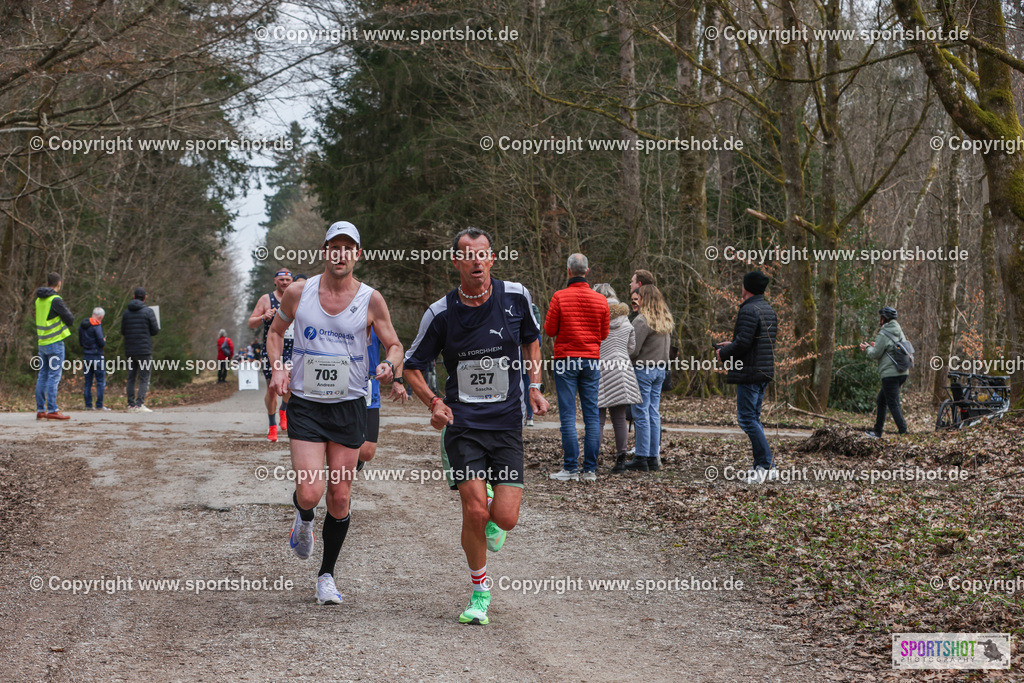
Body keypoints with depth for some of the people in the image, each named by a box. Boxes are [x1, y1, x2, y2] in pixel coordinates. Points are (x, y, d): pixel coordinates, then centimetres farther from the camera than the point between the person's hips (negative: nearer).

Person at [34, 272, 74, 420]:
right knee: (54, 376, -7)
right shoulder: (55, 300, -14)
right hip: (55, 342, -8)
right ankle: (52, 410, -10)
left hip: (42, 342, 8)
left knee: (42, 376, 10)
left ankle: (40, 410, 12)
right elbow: (70, 319, -11)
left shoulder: (39, 300, 10)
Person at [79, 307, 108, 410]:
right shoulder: (97, 325, -14)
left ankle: (88, 405, 9)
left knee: (88, 382, 10)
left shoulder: (82, 325, 10)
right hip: (96, 356, -7)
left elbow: (80, 342, 17)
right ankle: (99, 405, -5)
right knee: (101, 381, -2)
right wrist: (104, 341, 4)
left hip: (86, 355, 7)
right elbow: (101, 342, -17)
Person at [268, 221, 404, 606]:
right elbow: (276, 331, 15)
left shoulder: (370, 300, -3)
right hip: (305, 405, 0)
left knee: (339, 498, 3)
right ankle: (304, 519, 25)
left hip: (349, 407, 1)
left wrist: (390, 365, -18)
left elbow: (394, 346, 5)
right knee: (309, 493, -14)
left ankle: (327, 575, 21)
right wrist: (277, 368, -2)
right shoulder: (298, 293, -1)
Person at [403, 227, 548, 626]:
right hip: (462, 424, -1)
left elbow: (531, 339, 18)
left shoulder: (515, 297, -2)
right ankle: (480, 591, 11)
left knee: (505, 518, -7)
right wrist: (434, 403, -10)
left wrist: (535, 387, 7)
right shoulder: (441, 313, -6)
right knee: (475, 511, -14)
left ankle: (491, 514, 33)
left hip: (507, 424, 1)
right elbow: (412, 367, 6)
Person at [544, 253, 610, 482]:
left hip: (566, 358, -3)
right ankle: (590, 469, 3)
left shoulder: (559, 297, -7)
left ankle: (571, 469, -5)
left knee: (568, 414, -2)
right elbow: (604, 334, 11)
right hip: (591, 360, 3)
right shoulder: (600, 300, 4)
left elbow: (549, 330, -4)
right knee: (591, 414, 5)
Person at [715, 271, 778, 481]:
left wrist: (724, 353, -6)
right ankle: (762, 466, 13)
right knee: (753, 418, 14)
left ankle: (767, 464, -9)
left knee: (747, 418, -6)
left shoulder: (749, 311, -16)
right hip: (765, 372, 10)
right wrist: (731, 345, 20)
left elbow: (743, 342, -23)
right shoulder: (769, 310, 15)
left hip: (750, 374, -10)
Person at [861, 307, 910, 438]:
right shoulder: (899, 332, 13)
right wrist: (875, 346, 22)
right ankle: (877, 431, 26)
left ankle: (903, 431, -14)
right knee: (881, 401, 19)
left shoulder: (884, 334, -13)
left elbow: (875, 355, -10)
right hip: (903, 372, 9)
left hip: (890, 374, -9)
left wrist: (867, 348, 10)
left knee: (893, 404, -8)